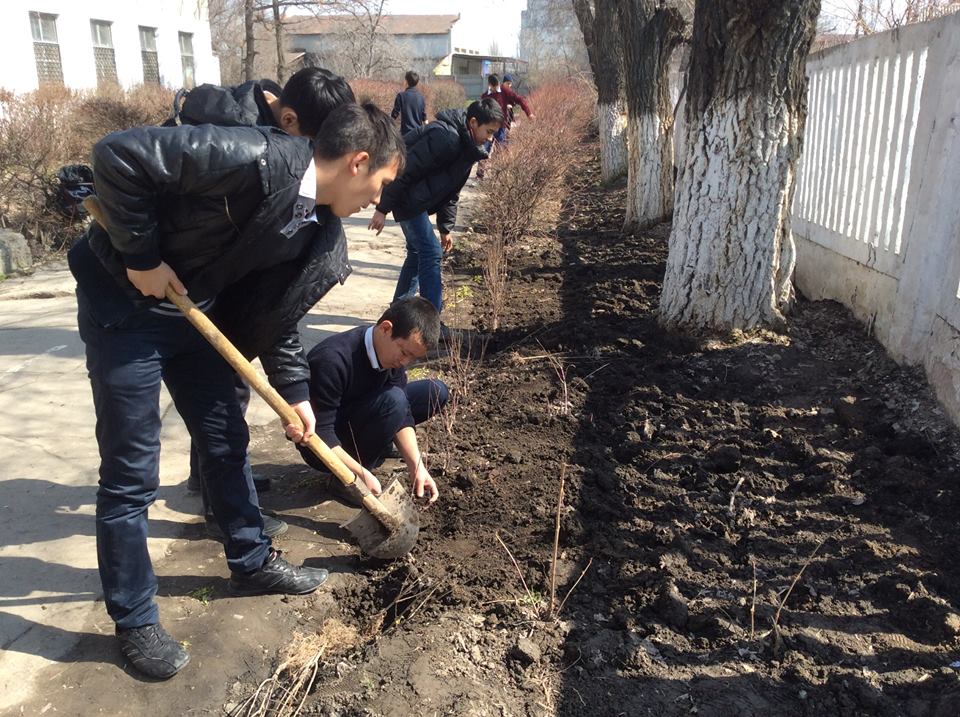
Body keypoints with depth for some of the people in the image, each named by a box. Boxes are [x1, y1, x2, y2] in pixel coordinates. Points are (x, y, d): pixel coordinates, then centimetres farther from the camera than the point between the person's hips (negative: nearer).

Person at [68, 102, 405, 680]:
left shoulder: (306, 224, -1)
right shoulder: (255, 158, -29)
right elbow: (119, 155, -30)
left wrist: (295, 393, 7)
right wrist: (142, 256, -23)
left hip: (193, 313, 8)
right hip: (124, 303, -8)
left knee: (227, 440, 15)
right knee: (131, 473, 1)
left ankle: (253, 563, 34)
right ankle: (135, 620, 18)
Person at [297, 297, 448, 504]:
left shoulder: (393, 351, -9)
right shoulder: (332, 360, -33)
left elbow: (402, 412, -11)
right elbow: (319, 434, -31)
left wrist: (416, 466, -22)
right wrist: (363, 475, -35)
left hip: (355, 425, 7)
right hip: (322, 448, -7)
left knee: (435, 392, -1)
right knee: (392, 400, -32)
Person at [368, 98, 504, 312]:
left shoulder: (468, 147, 8)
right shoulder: (445, 137, -24)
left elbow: (451, 191, 15)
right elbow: (405, 171, -26)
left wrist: (445, 228, 14)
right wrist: (383, 209, -24)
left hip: (419, 201, 10)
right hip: (408, 197, -10)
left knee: (418, 252, 16)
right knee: (431, 252, -12)